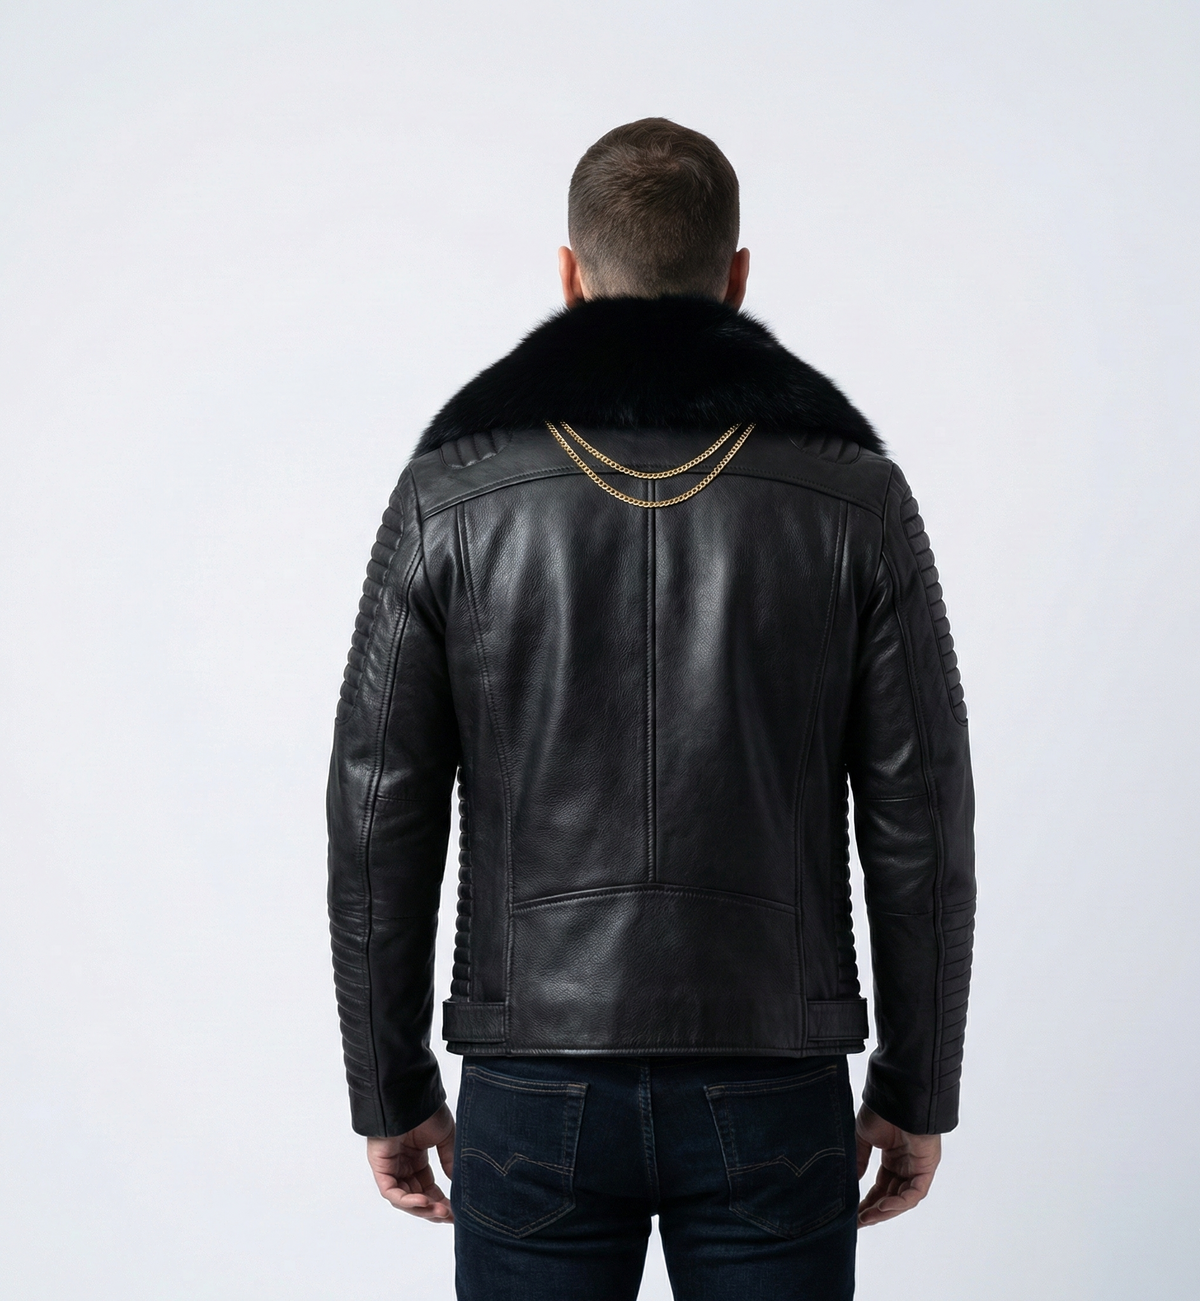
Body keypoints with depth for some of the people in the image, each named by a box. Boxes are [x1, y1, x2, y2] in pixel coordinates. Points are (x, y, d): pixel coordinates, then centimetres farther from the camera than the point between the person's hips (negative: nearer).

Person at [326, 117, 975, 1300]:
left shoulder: (454, 480, -3)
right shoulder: (850, 486, -2)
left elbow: (381, 813, -2)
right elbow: (918, 815, -2)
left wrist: (390, 1093, 8)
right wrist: (919, 1093, 8)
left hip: (538, 1094, 0)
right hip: (769, 1089, 0)